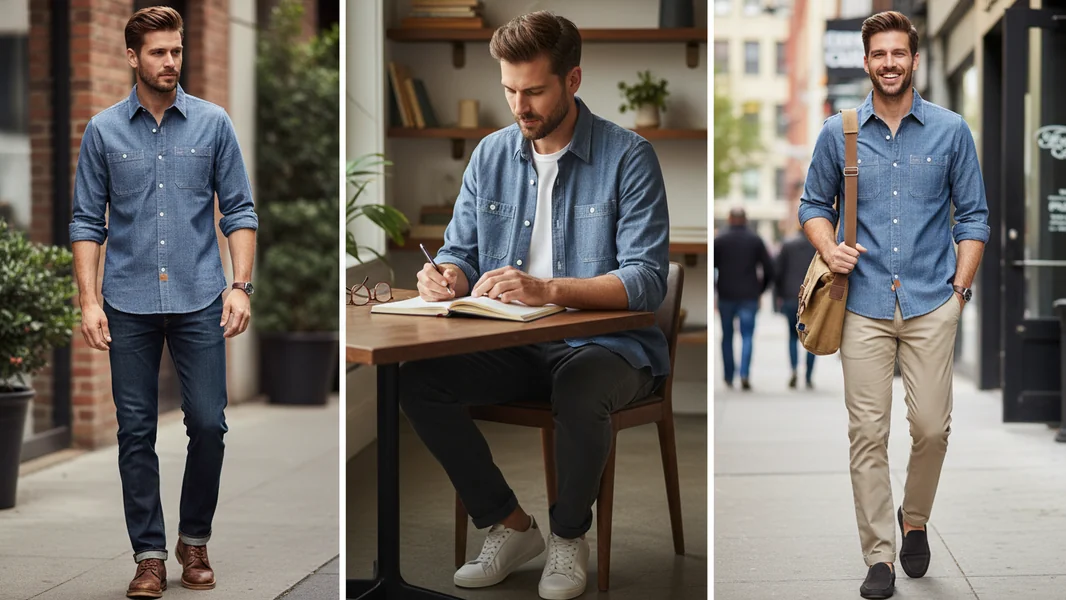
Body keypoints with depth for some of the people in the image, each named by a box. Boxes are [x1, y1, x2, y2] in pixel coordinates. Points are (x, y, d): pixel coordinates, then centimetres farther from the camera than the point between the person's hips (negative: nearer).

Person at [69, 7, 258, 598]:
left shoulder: (213, 123, 3)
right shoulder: (103, 130, 4)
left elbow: (239, 210, 4)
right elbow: (87, 221, 5)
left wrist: (241, 287, -7)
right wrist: (89, 300, -5)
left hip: (199, 300, 0)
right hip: (130, 304, 0)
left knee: (208, 424, 0)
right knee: (136, 432, 3)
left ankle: (195, 541, 20)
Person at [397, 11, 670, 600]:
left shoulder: (629, 157, -9)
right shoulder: (490, 155, 8)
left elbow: (647, 279, -18)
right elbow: (460, 250, 13)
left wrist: (547, 290, -33)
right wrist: (447, 275, -14)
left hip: (607, 344, -5)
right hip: (513, 348, 5)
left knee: (578, 390, -38)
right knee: (417, 380, -18)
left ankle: (569, 536, -7)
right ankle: (509, 526, 1)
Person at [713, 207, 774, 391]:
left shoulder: (719, 240, 0)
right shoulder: (756, 240, 2)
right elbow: (769, 268, 0)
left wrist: (712, 290, 7)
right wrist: (761, 288, 13)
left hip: (726, 295, 0)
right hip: (749, 296, 0)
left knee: (727, 337, 13)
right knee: (747, 336, 0)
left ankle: (729, 377, 18)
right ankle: (744, 374, -19)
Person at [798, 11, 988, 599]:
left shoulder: (950, 130, 4)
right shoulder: (838, 133, 5)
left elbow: (972, 215, 8)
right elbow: (814, 204, 14)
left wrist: (960, 288, 0)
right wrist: (829, 249, -6)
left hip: (931, 303, 0)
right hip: (864, 303, 0)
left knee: (931, 427, -1)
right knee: (868, 433, -2)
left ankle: (914, 520, 27)